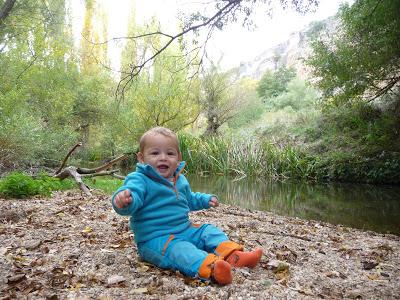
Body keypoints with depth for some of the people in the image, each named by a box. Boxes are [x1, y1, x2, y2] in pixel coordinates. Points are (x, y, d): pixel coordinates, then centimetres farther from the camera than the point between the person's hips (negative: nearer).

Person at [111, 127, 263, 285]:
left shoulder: (180, 180, 13)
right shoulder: (140, 180, -12)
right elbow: (133, 194, -32)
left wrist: (206, 200, 24)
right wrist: (124, 200, -54)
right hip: (155, 239, -8)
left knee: (209, 230, 2)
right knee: (179, 249, -33)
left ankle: (233, 255, -16)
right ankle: (210, 267, -56)